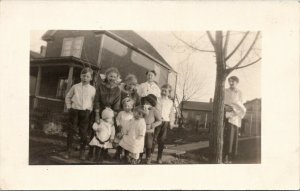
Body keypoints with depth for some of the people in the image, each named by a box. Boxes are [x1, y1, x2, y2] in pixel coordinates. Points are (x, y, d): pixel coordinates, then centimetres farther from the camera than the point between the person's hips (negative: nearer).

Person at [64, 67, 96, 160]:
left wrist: (90, 109, 0)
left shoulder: (92, 89, 0)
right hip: (75, 111, 0)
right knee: (71, 130, 4)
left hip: (85, 112, 0)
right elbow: (68, 97, 12)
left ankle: (82, 152, 14)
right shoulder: (75, 87, 2)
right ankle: (68, 150, 14)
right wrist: (69, 107, 5)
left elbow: (94, 101, 8)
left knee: (84, 132, 3)